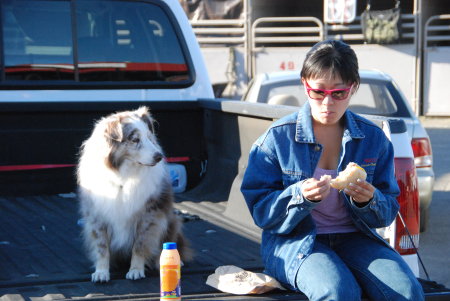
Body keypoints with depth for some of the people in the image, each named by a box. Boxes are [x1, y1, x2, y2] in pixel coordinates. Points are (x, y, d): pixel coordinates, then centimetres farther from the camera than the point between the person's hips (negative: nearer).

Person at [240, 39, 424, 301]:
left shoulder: (373, 138, 4)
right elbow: (260, 210, -6)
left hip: (353, 238, 3)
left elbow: (388, 213, 7)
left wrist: (369, 201, -17)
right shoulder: (278, 137, -4)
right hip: (294, 240, -3)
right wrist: (301, 196, -24)